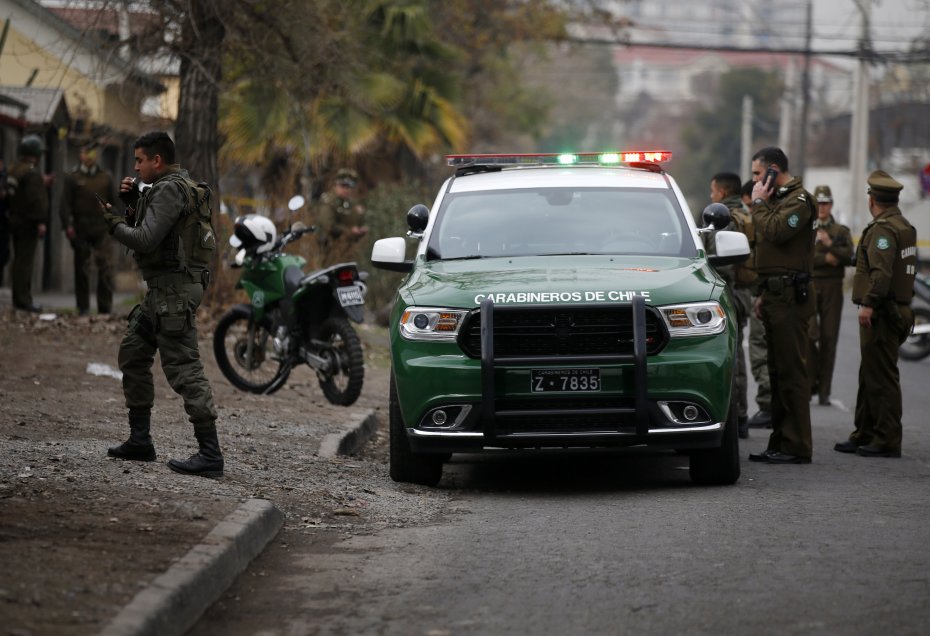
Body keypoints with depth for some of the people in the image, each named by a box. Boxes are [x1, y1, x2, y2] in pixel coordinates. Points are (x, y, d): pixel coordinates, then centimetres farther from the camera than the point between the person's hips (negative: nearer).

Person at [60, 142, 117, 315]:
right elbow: (65, 203, -1)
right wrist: (68, 225, -12)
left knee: (104, 267, -9)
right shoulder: (73, 178, 5)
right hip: (80, 229, 0)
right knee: (81, 268, 4)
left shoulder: (105, 177, 12)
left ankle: (105, 307, -8)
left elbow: (113, 202, 14)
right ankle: (83, 306, 12)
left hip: (101, 228, 0)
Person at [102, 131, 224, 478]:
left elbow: (145, 240, -22)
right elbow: (145, 234, 24)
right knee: (132, 355, 18)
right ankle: (139, 441, 22)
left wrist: (113, 221, -6)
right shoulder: (170, 187, 18)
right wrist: (132, 204, 10)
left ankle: (210, 454, -17)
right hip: (162, 290, 11)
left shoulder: (169, 190, -15)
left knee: (183, 368, -13)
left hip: (174, 290, -11)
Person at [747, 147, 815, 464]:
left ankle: (797, 446, -10)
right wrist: (764, 294, 24)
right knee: (779, 371, 11)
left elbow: (774, 232, -26)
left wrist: (759, 203, -11)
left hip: (790, 297, -10)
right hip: (776, 295, 10)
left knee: (792, 372, -10)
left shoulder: (798, 200, -11)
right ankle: (780, 443, 15)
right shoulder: (778, 199, 22)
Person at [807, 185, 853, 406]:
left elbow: (848, 255, -3)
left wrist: (829, 243, -17)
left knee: (829, 338, -1)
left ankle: (824, 392, 3)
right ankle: (812, 380, 4)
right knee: (809, 334, -15)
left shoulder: (841, 231, 13)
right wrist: (825, 258, -10)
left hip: (832, 288, 1)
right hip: (809, 286, -1)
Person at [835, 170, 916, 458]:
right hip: (898, 310, 10)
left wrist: (869, 303, -25)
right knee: (870, 376, 17)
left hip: (880, 314, -10)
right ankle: (864, 436, 24)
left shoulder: (882, 229, -15)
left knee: (881, 378, -7)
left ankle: (887, 441, -6)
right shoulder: (905, 227, 17)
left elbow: (882, 271, -26)